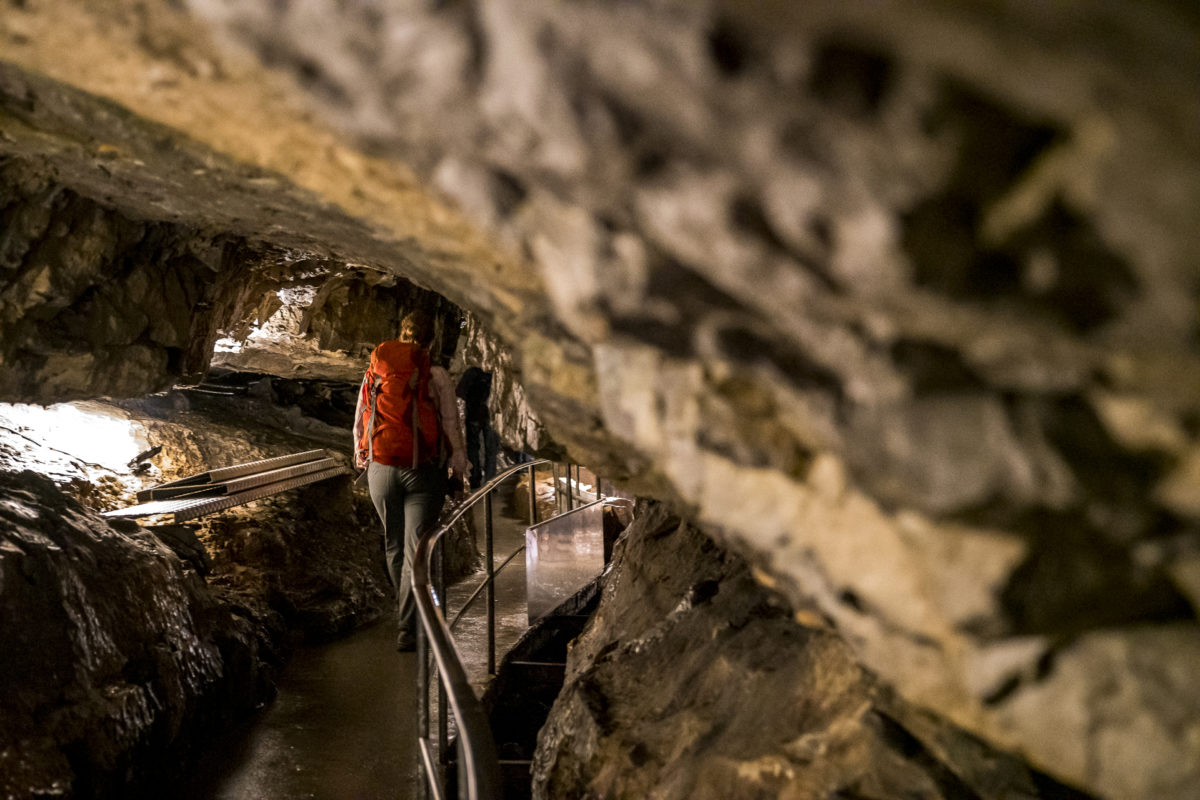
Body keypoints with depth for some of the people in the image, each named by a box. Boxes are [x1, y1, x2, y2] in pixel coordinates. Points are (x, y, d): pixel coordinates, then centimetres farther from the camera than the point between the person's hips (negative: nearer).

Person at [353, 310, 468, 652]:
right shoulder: (436, 377, -7)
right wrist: (458, 471, 4)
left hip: (381, 470, 4)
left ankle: (405, 611, 38)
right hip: (422, 471, -4)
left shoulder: (373, 374, 4)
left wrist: (362, 462, 24)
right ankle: (407, 629, -6)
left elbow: (358, 424, 10)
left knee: (394, 545, 19)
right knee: (415, 549, -2)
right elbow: (451, 426, -6)